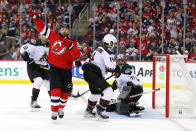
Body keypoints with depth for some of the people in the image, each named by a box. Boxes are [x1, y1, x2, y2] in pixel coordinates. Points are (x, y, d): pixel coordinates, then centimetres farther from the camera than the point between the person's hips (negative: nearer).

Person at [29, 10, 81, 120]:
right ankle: (54, 111, -8)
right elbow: (42, 29, 10)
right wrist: (36, 17, 2)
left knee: (65, 92, 7)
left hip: (66, 70, 2)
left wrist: (71, 46, -24)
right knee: (56, 90, -15)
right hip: (54, 68, -2)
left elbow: (77, 55, -10)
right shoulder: (53, 36, 6)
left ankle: (61, 108, 31)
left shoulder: (71, 43, 3)